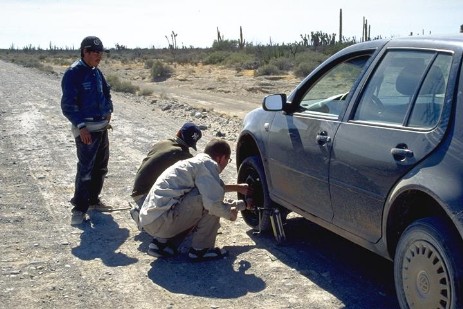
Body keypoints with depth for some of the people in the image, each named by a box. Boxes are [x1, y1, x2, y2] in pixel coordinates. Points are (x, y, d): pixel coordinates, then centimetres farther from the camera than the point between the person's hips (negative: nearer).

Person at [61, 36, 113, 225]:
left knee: (101, 166, 14)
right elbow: (68, 104, -17)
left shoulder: (96, 72, 10)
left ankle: (93, 199, 28)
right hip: (86, 128, -8)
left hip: (102, 126, 8)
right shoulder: (73, 73, -13)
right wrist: (81, 126, -23)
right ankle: (79, 208, -1)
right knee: (85, 168, -9)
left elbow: (106, 92, 26)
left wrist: (108, 111, 11)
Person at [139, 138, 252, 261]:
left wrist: (243, 204, 42)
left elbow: (212, 198, 33)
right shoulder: (208, 164, -7)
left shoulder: (197, 161, 22)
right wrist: (229, 214, 3)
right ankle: (200, 249, -1)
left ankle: (162, 242, 15)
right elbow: (213, 204, -19)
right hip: (161, 220, -10)